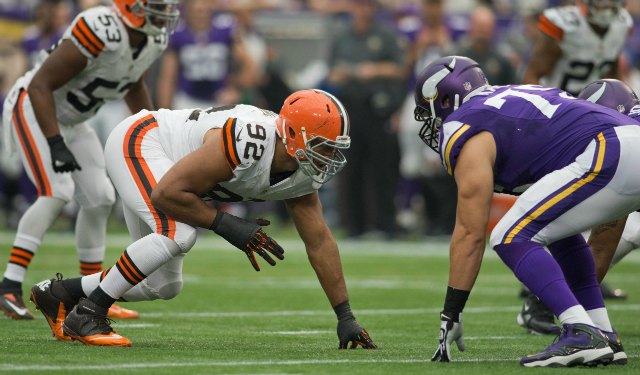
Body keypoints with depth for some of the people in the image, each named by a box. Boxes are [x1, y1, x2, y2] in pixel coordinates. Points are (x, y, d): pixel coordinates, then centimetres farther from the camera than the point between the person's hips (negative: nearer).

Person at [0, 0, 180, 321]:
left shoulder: (155, 41, -6)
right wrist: (56, 146, -36)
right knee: (57, 192, -24)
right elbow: (40, 85, -31)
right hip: (33, 109, -9)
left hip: (71, 122, 9)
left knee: (100, 199, 6)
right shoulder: (101, 32, -34)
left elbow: (133, 84, 17)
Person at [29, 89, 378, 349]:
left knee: (163, 286, 8)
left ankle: (57, 293, 22)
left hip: (161, 167, 9)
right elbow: (167, 194, -32)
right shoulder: (247, 142, -37)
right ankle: (87, 314, -19)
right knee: (177, 233, -32)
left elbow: (319, 241, -3)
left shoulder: (304, 174, -11)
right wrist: (227, 225, -27)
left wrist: (345, 316, -4)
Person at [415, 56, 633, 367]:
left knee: (511, 239, -4)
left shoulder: (468, 135, 3)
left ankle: (583, 336, -17)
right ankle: (605, 338, 22)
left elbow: (470, 234, 2)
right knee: (559, 228, 29)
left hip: (608, 157, -9)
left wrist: (450, 315, 7)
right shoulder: (509, 99, 30)